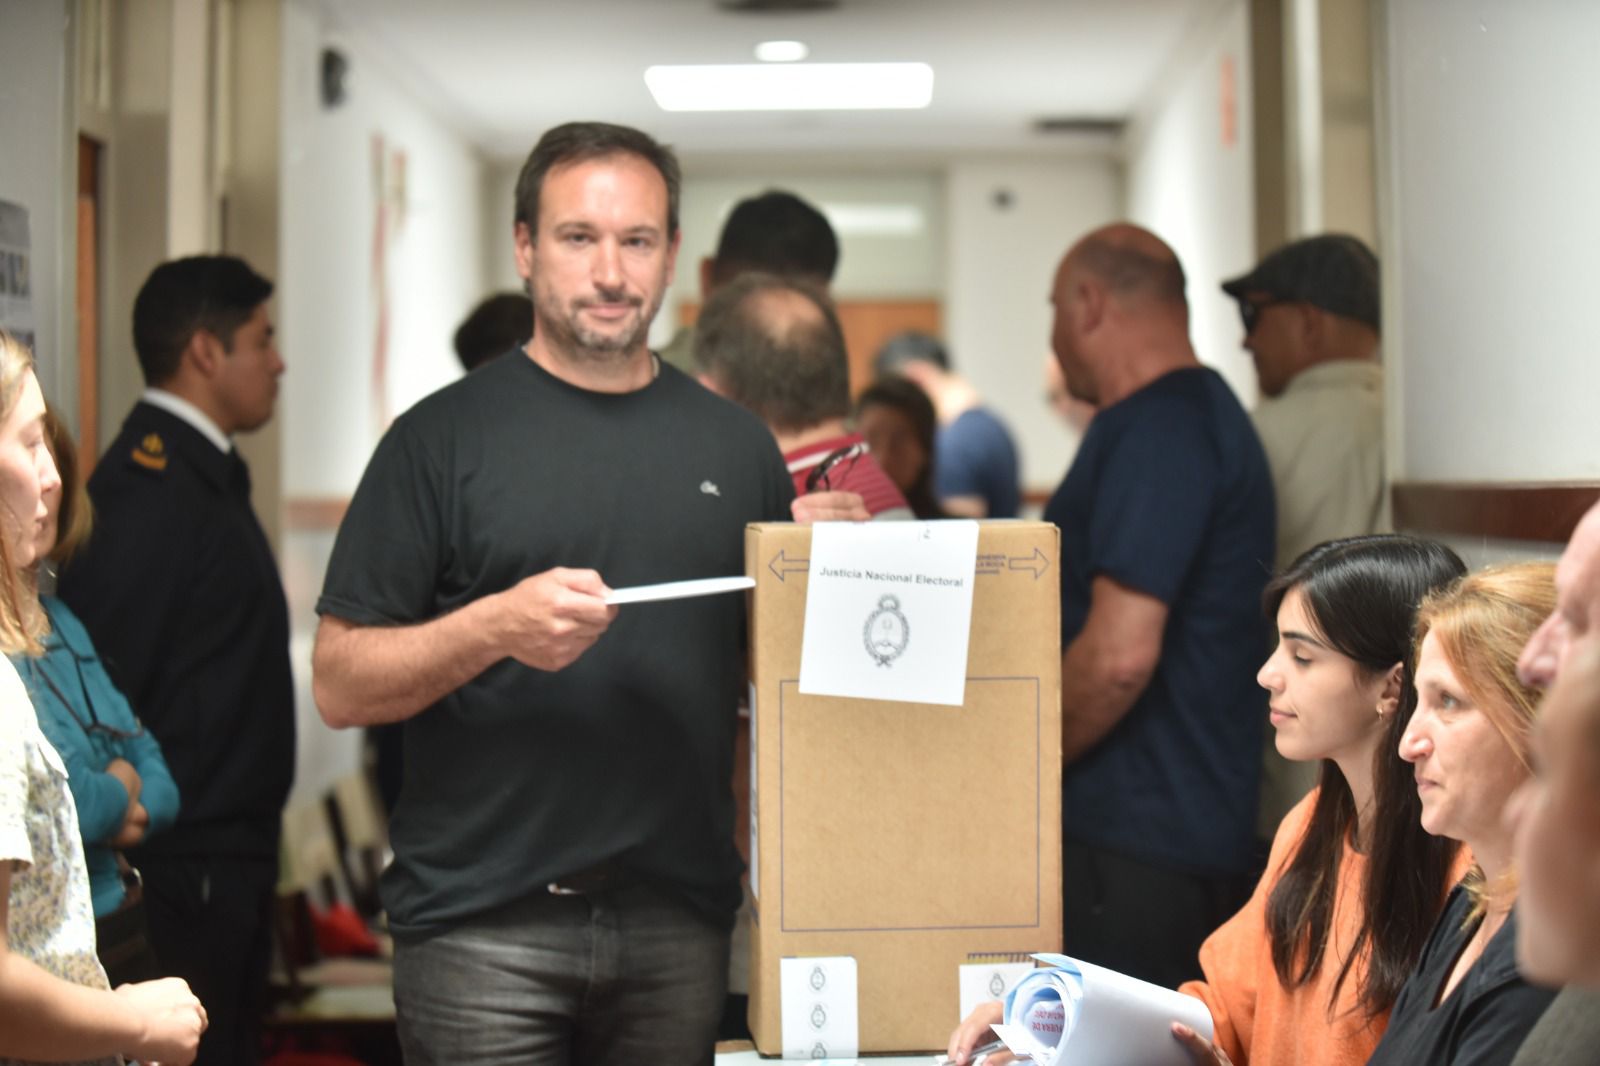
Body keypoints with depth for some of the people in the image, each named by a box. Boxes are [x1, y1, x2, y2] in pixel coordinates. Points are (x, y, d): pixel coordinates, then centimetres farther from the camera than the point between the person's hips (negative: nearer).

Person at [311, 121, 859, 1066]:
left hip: (681, 921, 3)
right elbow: (340, 685, -4)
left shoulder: (735, 443, 10)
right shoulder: (445, 437, -1)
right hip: (483, 924, -3)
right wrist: (496, 626, -19)